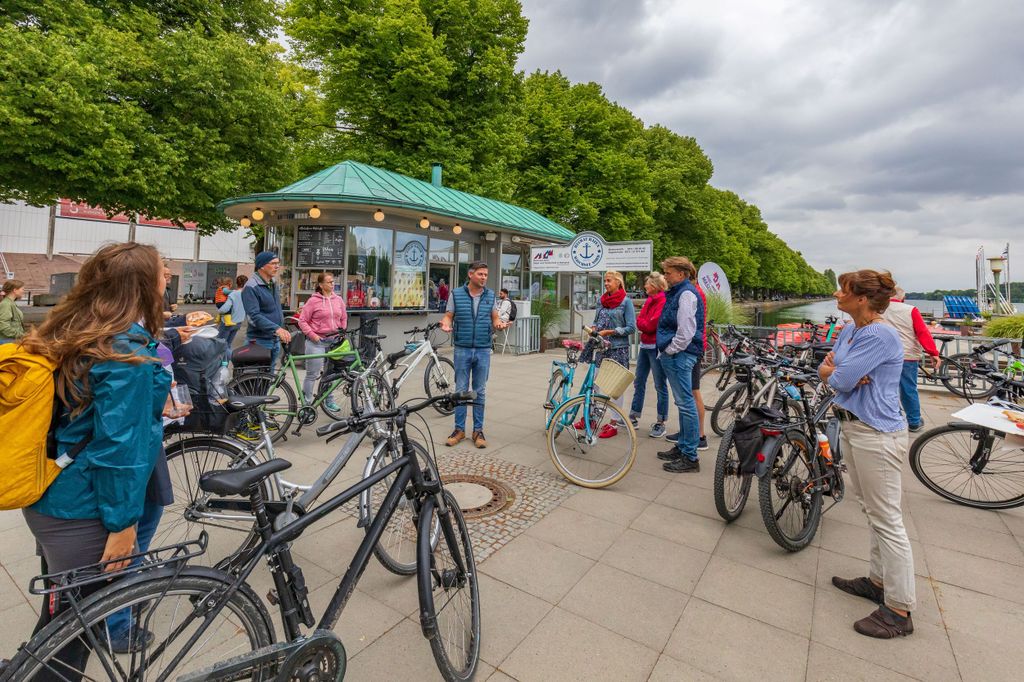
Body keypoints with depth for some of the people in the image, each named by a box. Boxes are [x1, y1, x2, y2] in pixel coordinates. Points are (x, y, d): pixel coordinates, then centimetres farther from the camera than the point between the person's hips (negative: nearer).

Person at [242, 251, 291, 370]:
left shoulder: (273, 284, 12)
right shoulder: (251, 287, -14)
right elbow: (254, 316, -23)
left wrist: (282, 331, 17)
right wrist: (277, 329, -33)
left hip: (275, 340, 8)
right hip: (260, 342, -8)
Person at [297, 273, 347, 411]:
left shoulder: (338, 299, 7)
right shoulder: (313, 300, -7)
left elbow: (344, 318, 19)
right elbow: (302, 321, -5)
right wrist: (312, 334, -13)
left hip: (334, 341, 5)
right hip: (317, 342, -4)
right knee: (312, 374, 0)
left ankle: (330, 401, 28)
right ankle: (306, 402, 12)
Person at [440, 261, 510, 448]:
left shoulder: (490, 295, 5)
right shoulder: (456, 294, -1)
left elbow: (495, 317, 10)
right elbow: (448, 316, 2)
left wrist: (499, 324, -12)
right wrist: (446, 324, -20)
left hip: (483, 350, 2)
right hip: (462, 349, -1)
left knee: (480, 391, 8)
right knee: (461, 390, 5)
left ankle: (478, 430, 18)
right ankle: (459, 429, 18)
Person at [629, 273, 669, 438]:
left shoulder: (664, 301, -13)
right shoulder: (649, 300, 14)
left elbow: (651, 325, -18)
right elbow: (641, 322, 13)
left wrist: (639, 321, -1)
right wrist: (643, 323, -7)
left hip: (656, 347, -9)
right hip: (644, 345, 9)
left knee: (660, 385, 0)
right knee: (639, 382, 13)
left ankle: (661, 423, 9)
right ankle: (634, 416, 23)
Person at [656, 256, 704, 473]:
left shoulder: (687, 293, -13)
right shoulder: (676, 292, 18)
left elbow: (686, 331, -20)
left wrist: (670, 351, -13)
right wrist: (665, 352, 17)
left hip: (680, 355, -11)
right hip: (674, 354, 11)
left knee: (686, 403, -6)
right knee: (683, 403, 15)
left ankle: (690, 457, -1)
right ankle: (682, 446, 25)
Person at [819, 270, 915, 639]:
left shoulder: (880, 336, -20)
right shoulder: (849, 330, 8)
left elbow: (840, 379, -23)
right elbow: (825, 370, 8)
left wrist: (835, 371, -2)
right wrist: (839, 370, -12)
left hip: (876, 435, -10)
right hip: (853, 427, 10)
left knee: (886, 521, 0)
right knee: (872, 512, 20)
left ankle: (899, 611, 12)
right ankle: (878, 580, 36)